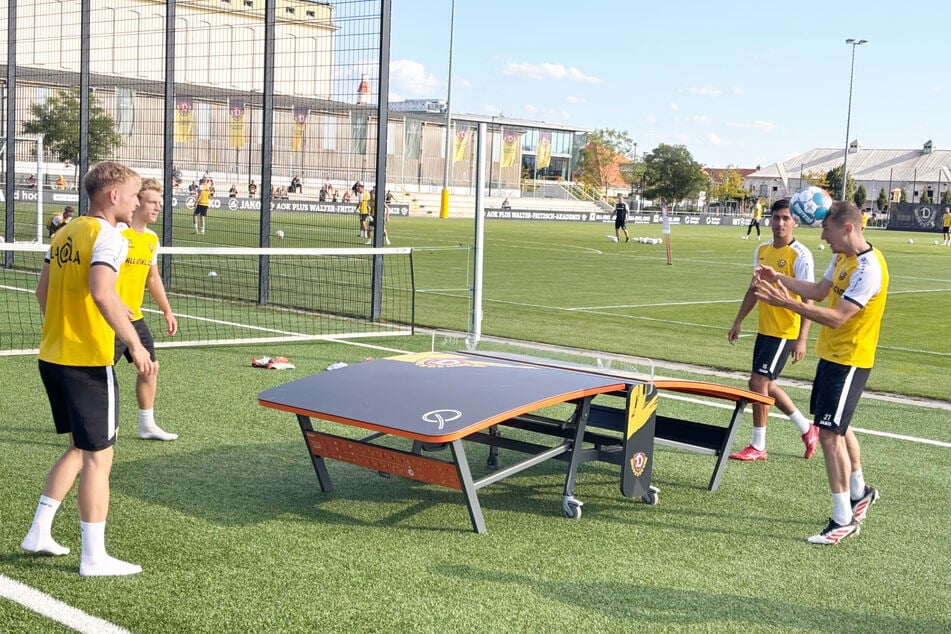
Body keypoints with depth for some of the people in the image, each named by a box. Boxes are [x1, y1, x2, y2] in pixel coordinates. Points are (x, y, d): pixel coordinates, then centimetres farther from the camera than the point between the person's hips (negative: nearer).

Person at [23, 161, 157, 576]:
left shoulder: (65, 233, 11)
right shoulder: (107, 237, -14)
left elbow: (43, 290, 18)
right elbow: (102, 293, -29)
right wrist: (135, 344, -26)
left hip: (52, 358, 9)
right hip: (88, 363, -9)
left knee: (79, 448, 22)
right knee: (98, 457, 1)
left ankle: (39, 533, 25)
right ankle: (93, 558, 9)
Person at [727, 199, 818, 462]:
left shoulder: (800, 255, -14)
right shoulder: (762, 251, 8)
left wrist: (802, 340, -24)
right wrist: (738, 322, 19)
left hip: (785, 332, -8)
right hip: (764, 329, 8)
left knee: (758, 382, -8)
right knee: (767, 385, 14)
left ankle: (758, 447, 4)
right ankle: (806, 428, 32)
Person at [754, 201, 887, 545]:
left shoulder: (868, 269, -25)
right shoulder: (842, 257, 6)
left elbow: (836, 317, -29)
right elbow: (820, 291, 20)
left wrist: (788, 303, -34)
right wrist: (780, 279, 12)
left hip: (849, 361, -10)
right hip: (831, 354, 10)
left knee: (829, 434, -11)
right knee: (837, 426, 22)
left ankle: (843, 520, -2)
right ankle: (860, 491, 43)